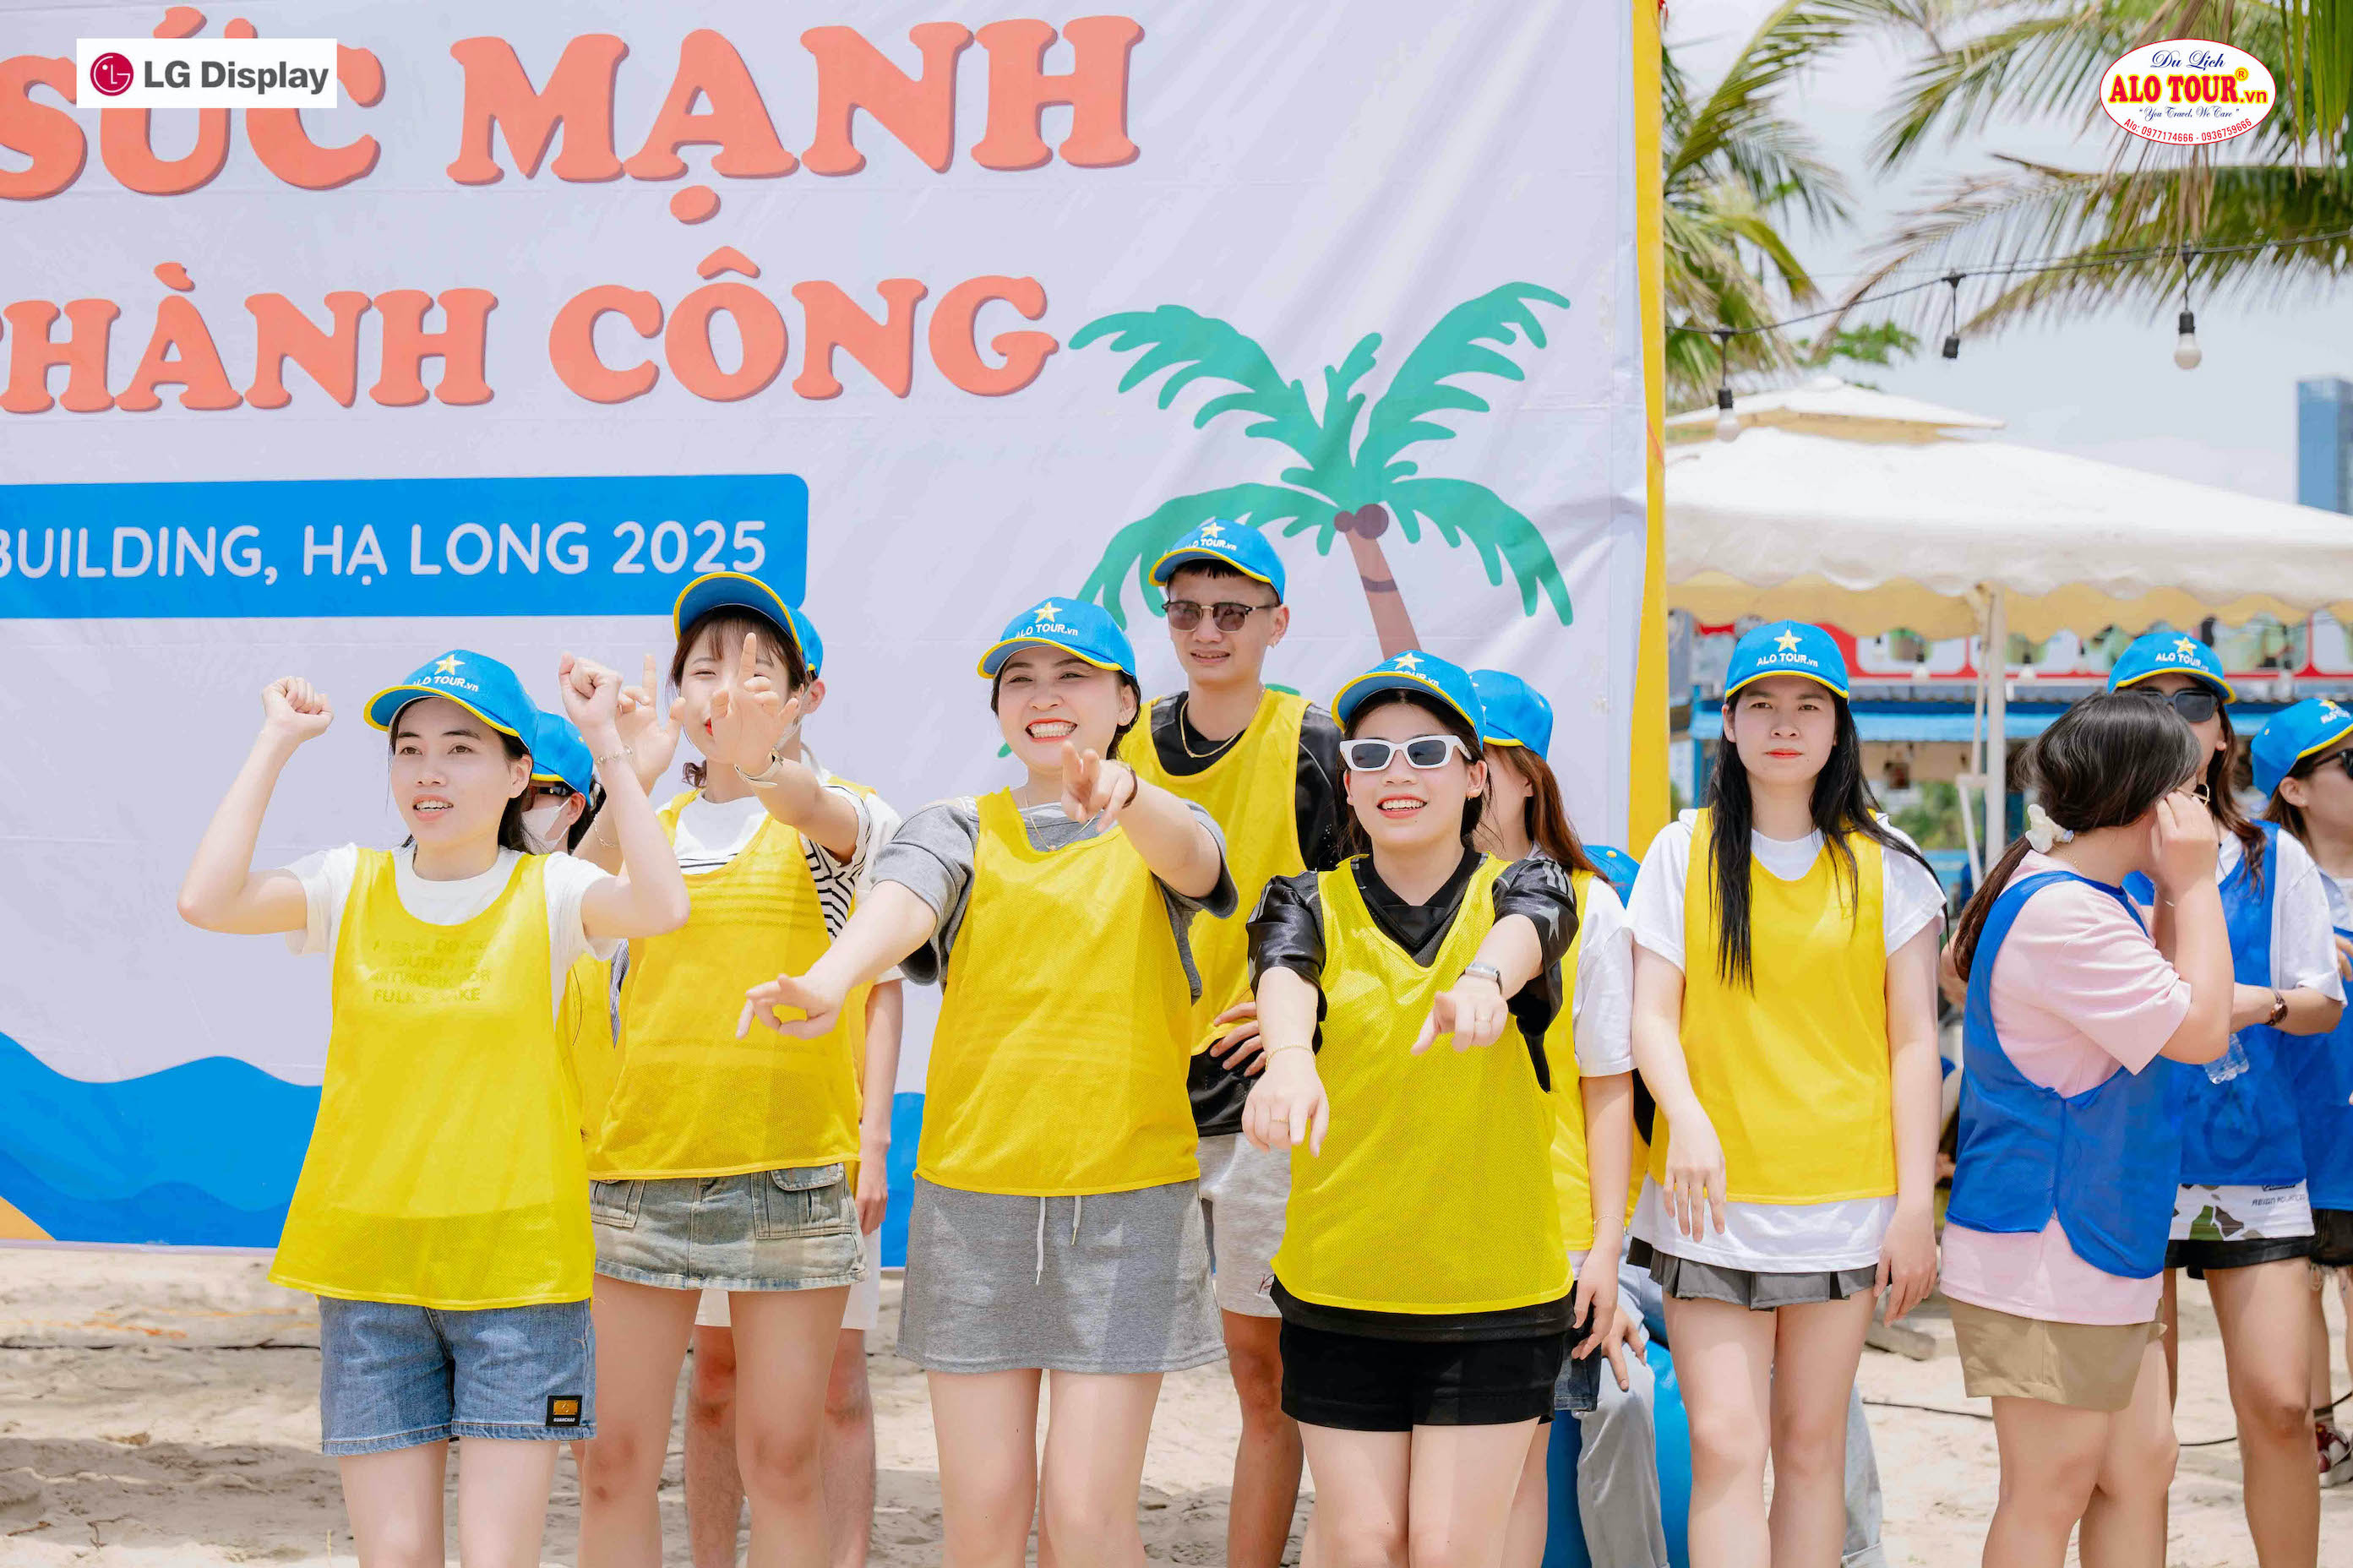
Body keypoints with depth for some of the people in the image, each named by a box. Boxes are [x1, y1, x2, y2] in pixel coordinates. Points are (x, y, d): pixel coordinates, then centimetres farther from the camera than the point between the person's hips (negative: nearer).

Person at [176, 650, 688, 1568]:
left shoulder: (547, 892, -1)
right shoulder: (351, 887, 4)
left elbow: (661, 908, -22)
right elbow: (206, 901, -13)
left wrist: (606, 743, -17)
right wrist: (276, 744, -6)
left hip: (517, 1264, -2)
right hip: (368, 1261, 2)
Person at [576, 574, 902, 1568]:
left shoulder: (830, 817, 2)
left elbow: (838, 820, -22)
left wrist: (767, 769, -45)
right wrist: (629, 781, -21)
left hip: (790, 1162, -3)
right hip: (641, 1155, 3)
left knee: (782, 1457, 3)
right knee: (617, 1458, 4)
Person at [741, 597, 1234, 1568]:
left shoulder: (1162, 831, 7)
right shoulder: (958, 830, 8)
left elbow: (1190, 860, -18)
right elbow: (903, 900, -15)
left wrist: (1124, 795, -43)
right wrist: (828, 981, -38)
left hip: (1127, 1198, -1)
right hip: (972, 1195, 1)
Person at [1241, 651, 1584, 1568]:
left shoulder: (1524, 887, 1)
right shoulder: (1310, 902, 3)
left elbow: (1526, 932, -24)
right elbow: (1284, 975, -21)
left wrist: (1484, 977, -48)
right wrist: (1291, 1054, -45)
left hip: (1495, 1293, -1)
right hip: (1339, 1284, 1)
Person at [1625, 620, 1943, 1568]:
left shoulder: (1884, 865, 5)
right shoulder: (1684, 853, 5)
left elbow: (1912, 1042, 4)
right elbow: (1652, 1015, -1)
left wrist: (1917, 1202, -3)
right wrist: (1687, 1116, -21)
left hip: (1846, 1198, 1)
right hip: (1716, 1200, -1)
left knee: (1811, 1444, 6)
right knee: (1725, 1443, -8)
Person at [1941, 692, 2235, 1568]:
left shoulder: (2085, 898, 13)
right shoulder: (2061, 911, -22)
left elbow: (2161, 1010, 18)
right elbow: (2199, 1032, -18)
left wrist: (2177, 893, 8)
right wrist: (2194, 886, -10)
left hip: (2099, 1246, 11)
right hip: (2044, 1256, -11)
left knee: (2142, 1464, 14)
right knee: (2053, 1490, -2)